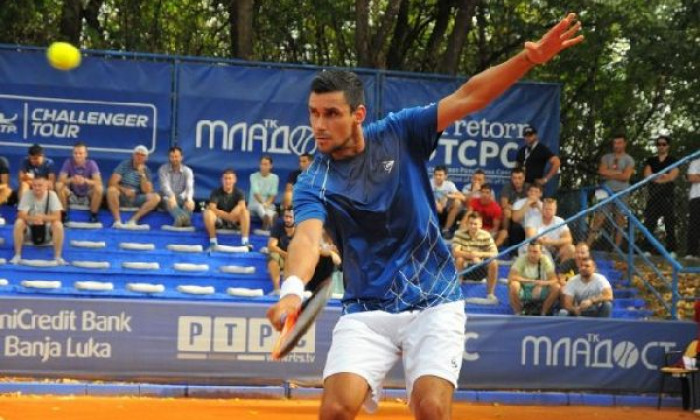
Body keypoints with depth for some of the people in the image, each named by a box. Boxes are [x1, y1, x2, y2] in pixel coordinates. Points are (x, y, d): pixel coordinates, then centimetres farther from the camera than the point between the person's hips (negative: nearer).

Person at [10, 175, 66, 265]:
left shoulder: (52, 195, -14)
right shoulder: (27, 195, -13)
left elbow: (57, 217, -21)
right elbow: (21, 215, -22)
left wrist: (42, 217, -39)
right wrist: (32, 218, -43)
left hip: (47, 229, 0)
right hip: (30, 229, 0)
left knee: (58, 225, -30)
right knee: (19, 222, -29)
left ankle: (57, 256, -20)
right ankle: (17, 255, -21)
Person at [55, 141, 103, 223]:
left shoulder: (91, 164, -12)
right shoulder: (68, 162, -10)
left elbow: (99, 182, -23)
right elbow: (60, 180, -18)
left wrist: (85, 180, -43)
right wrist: (71, 180, -41)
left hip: (88, 196, -1)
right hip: (72, 196, 1)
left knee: (99, 188, -29)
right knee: (59, 185, -26)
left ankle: (93, 216, -15)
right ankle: (64, 215, -15)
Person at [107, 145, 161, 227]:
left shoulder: (146, 170, 7)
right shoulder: (124, 165, 2)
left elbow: (147, 191, -4)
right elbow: (112, 183, -8)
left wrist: (142, 174, -12)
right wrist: (124, 190, -23)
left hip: (136, 199, 3)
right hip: (121, 198, -2)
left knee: (156, 197, -23)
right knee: (111, 190, -35)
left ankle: (133, 220, -32)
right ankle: (117, 220, -35)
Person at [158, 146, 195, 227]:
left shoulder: (187, 171, -1)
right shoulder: (163, 169, -3)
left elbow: (189, 187, -19)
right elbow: (165, 185, -21)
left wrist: (189, 199, -43)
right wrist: (171, 196, -44)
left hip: (181, 198, 3)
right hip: (167, 197, -2)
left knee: (190, 203, -32)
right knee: (169, 201, -38)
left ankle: (182, 220, -64)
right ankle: (182, 218, -71)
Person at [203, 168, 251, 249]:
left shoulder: (239, 193, -5)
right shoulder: (216, 192, -7)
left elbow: (242, 206, -24)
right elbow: (212, 208, -21)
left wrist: (232, 214, -43)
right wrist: (228, 215, -32)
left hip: (233, 222, 1)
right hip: (219, 221, -1)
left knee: (245, 211, -26)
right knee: (207, 212, -30)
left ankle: (245, 242, -32)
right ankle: (213, 242, -30)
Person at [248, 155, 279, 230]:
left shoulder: (274, 177, 8)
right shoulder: (254, 176, 3)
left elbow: (273, 194, -2)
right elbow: (256, 192, -12)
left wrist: (267, 203, -21)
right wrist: (263, 203, -29)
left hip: (269, 205, 3)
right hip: (254, 204, -3)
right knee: (259, 207, -40)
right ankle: (269, 219, -71)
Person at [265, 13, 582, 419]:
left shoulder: (399, 134, -2)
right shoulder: (313, 184, -8)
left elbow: (466, 97, -6)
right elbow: (307, 237, -26)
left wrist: (530, 58, -18)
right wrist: (293, 289, -48)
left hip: (434, 303, 0)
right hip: (366, 312, 0)